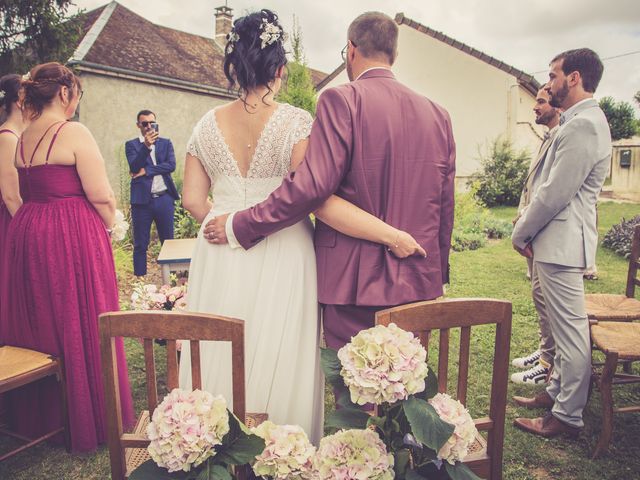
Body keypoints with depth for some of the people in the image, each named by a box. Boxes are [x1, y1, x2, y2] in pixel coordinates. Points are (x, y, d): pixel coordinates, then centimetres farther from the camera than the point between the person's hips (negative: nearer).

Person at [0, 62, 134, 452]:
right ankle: (91, 420, 17)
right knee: (81, 328, 3)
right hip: (73, 239, -8)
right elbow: (101, 197, -15)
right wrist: (110, 225, 2)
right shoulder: (74, 132, -13)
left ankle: (37, 415, 34)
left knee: (37, 323, 17)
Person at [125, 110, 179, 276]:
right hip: (142, 200, -1)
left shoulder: (166, 143, 11)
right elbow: (134, 167, -10)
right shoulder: (131, 145, 6)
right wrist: (146, 145, -20)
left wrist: (146, 171, -10)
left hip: (164, 199, 2)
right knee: (140, 245, 4)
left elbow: (171, 165, -4)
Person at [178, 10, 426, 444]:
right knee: (279, 364, 10)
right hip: (280, 260, -3)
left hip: (221, 261, 4)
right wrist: (392, 235, -16)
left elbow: (193, 200, 6)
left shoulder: (208, 125, 3)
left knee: (221, 362, 17)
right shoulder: (297, 123, -10)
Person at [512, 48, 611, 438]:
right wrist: (528, 224, 10)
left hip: (562, 243, -11)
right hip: (558, 240, 11)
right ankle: (557, 392, 35)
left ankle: (568, 417, 12)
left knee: (571, 329, -1)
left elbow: (555, 193, -21)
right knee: (564, 326, 19)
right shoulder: (581, 121, 17)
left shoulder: (583, 125, -17)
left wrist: (520, 233, -10)